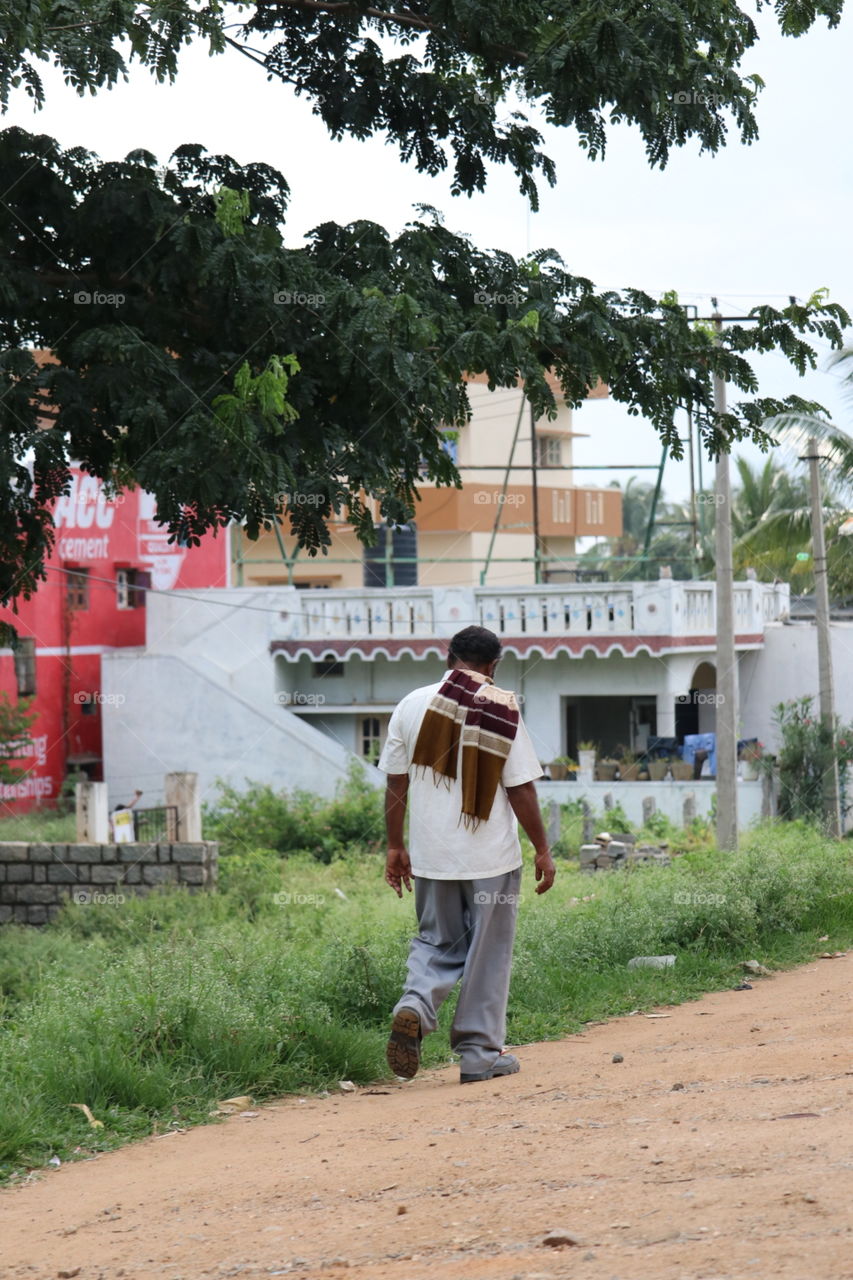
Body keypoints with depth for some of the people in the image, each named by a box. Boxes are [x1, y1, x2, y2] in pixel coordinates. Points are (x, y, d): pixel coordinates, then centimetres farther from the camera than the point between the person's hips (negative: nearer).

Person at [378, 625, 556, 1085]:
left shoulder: (412, 705, 2)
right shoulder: (501, 710, -6)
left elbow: (396, 782, 5)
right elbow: (521, 789, -6)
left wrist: (395, 846, 14)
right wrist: (542, 850, 2)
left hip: (430, 855, 3)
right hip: (491, 856, -3)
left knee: (436, 942, 16)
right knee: (487, 953, 7)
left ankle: (415, 1006, -12)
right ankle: (479, 1054, 10)